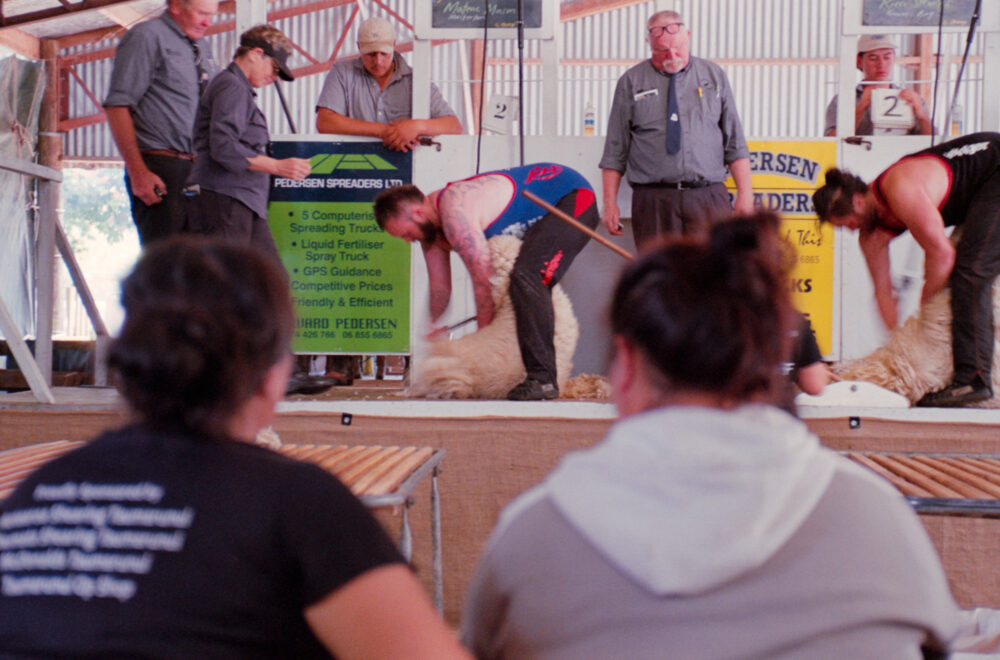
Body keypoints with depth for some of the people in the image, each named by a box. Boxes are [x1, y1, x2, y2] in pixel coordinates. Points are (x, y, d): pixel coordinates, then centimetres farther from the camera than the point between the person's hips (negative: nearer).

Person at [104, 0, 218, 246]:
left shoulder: (202, 47, 20)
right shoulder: (146, 36, -3)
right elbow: (116, 106, -10)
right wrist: (138, 172, -18)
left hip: (196, 170, 7)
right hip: (159, 170, -7)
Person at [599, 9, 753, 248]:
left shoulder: (714, 76, 14)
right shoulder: (631, 82, 9)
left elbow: (735, 143, 12)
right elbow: (615, 150, 8)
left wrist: (745, 194, 3)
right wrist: (610, 203, 1)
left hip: (709, 197, 1)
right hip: (654, 202, -1)